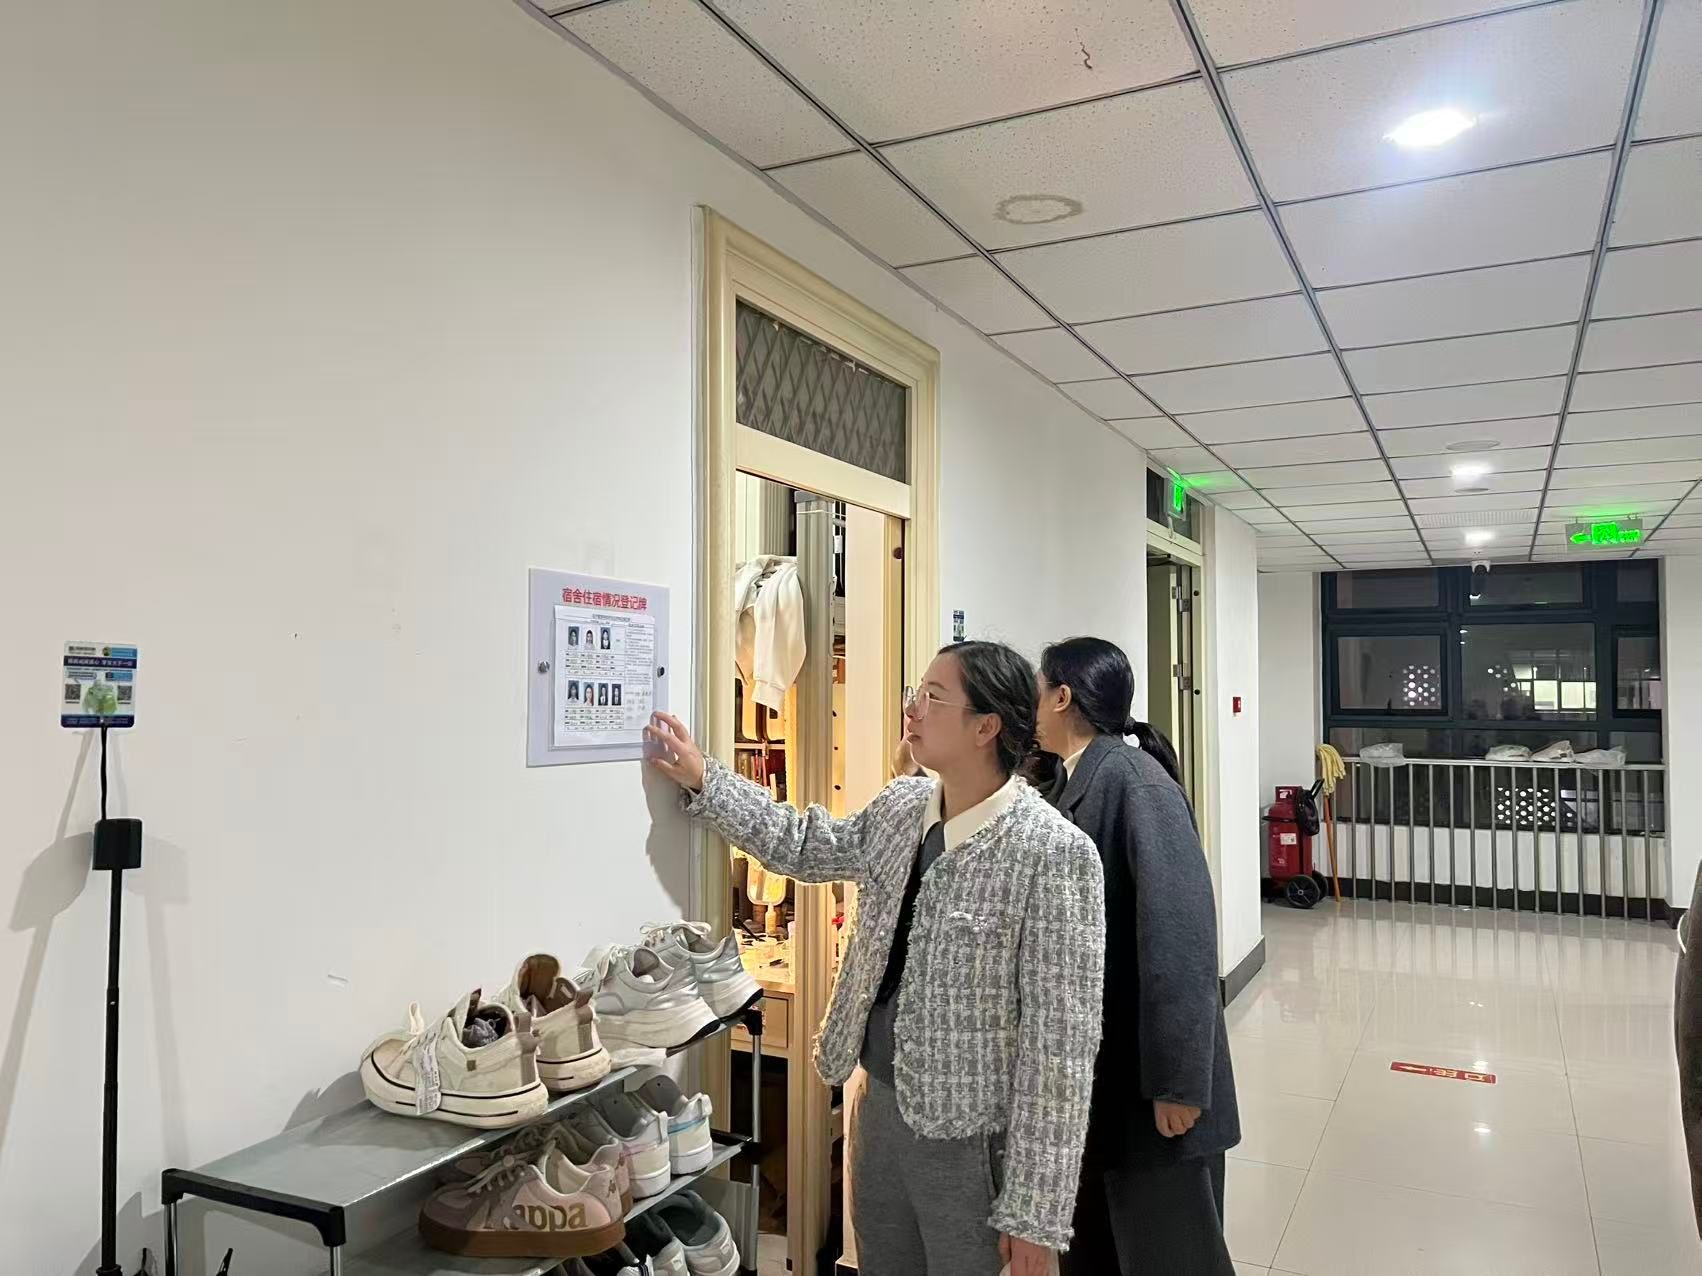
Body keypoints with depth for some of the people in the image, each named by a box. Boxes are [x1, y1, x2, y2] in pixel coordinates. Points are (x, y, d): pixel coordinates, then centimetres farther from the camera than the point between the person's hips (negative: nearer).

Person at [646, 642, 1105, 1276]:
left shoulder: (1052, 852, -22)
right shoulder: (901, 805, 0)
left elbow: (1060, 1041, -21)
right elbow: (808, 847, 17)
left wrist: (1036, 1212, -18)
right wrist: (703, 781, 9)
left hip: (973, 1136, -7)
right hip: (880, 1106, 7)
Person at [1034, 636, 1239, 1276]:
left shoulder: (1136, 780, -20)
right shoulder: (1071, 784, 6)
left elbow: (1178, 930, -24)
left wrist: (1178, 1079, -23)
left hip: (1147, 1070, -8)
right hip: (1090, 1062, 8)